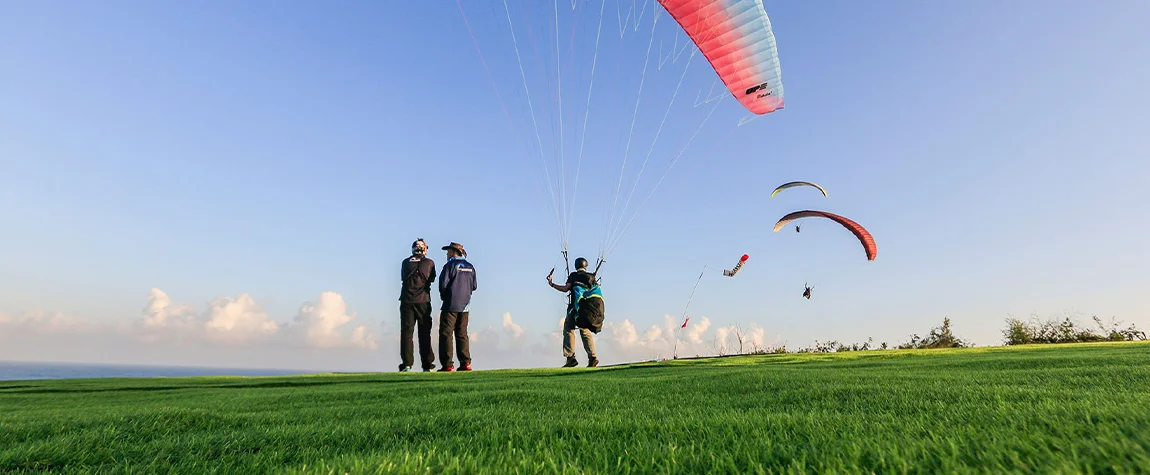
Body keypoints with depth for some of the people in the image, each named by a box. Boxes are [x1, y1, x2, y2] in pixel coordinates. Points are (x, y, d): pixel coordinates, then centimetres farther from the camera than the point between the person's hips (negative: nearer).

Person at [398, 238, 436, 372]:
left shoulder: (405, 262, 5)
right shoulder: (429, 263, 0)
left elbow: (403, 277, 17)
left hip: (406, 301, 1)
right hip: (423, 301, -1)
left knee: (406, 332, 5)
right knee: (424, 334, 5)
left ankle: (406, 364, -1)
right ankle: (427, 365, 5)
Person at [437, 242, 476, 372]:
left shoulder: (450, 266, -8)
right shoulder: (470, 267, 11)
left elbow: (443, 284, -12)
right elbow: (473, 286, 12)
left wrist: (443, 295, 6)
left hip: (451, 305, -6)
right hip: (465, 305, 6)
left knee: (446, 334, -1)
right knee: (462, 334, 12)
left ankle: (447, 365, -4)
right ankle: (465, 363, 8)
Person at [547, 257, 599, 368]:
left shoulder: (573, 275, 2)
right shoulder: (591, 276, 11)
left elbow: (566, 288, -9)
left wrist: (552, 284, -1)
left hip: (575, 307, -4)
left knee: (568, 330, 1)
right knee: (585, 332, 12)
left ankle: (571, 358, -8)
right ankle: (592, 357, 2)